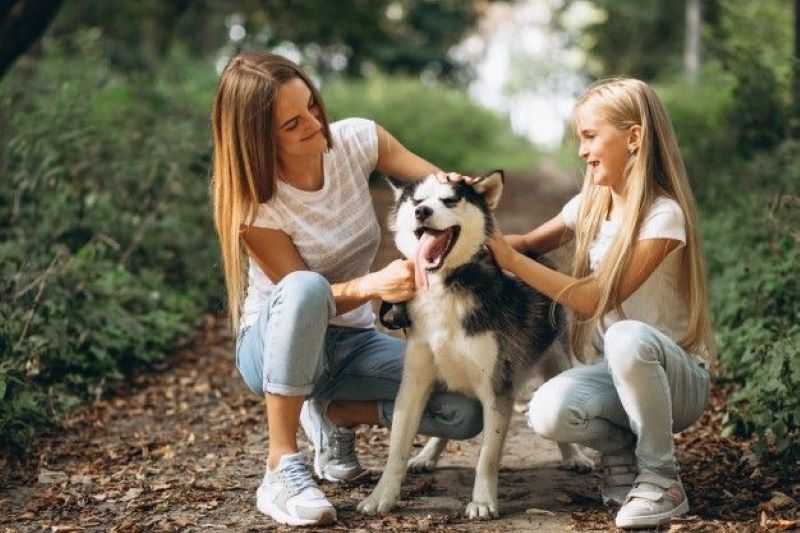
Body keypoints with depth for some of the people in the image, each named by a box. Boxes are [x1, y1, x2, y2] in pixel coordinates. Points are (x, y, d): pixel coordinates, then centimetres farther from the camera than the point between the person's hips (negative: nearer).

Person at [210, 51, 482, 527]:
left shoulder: (356, 140, -12)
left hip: (355, 340, 4)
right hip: (277, 344, -4)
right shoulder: (254, 202, -22)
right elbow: (304, 294, -22)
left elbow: (444, 186, -8)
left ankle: (333, 413, 7)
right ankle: (282, 469, -30)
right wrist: (373, 284, -42)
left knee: (467, 413, -18)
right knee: (306, 289, -41)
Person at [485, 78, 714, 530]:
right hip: (619, 372, 5)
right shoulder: (590, 205, 3)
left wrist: (509, 258, -22)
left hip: (677, 375, -5)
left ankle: (662, 480, -18)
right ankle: (624, 449, 6)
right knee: (548, 414, -28)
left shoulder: (664, 216, -19)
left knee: (627, 338, -40)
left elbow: (594, 299, -23)